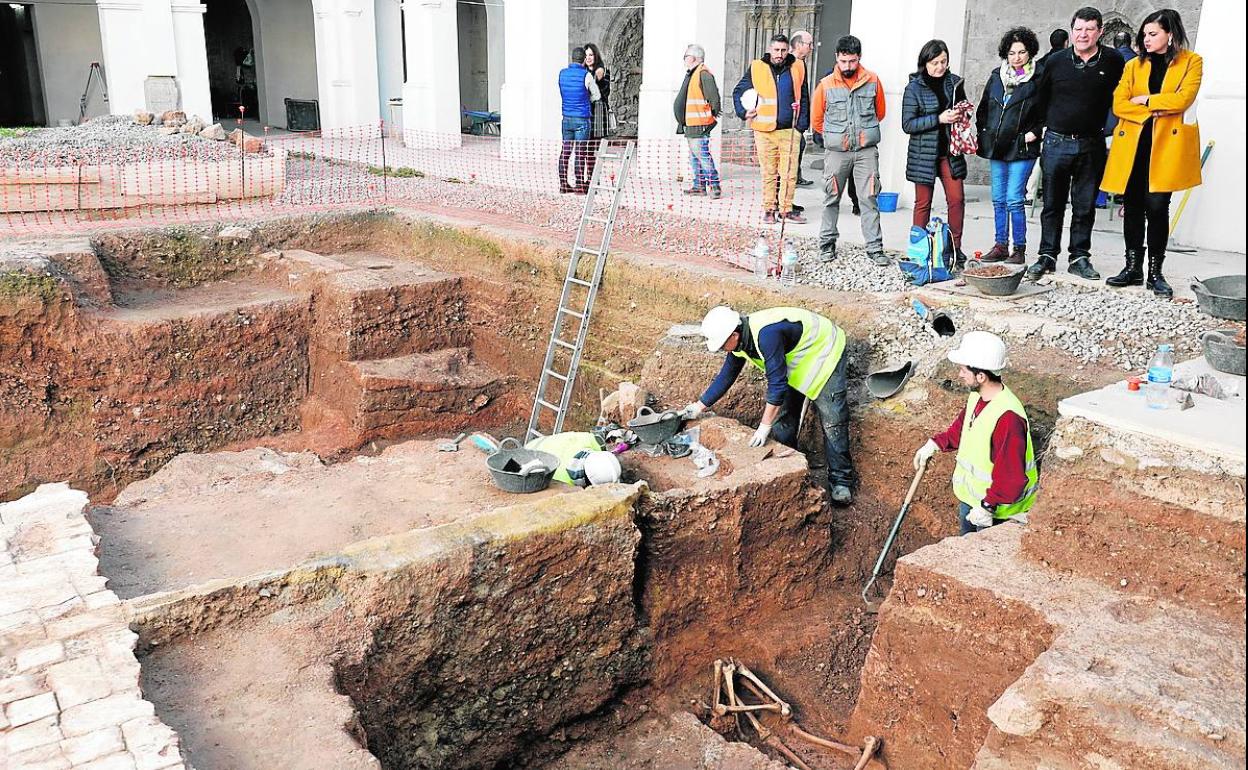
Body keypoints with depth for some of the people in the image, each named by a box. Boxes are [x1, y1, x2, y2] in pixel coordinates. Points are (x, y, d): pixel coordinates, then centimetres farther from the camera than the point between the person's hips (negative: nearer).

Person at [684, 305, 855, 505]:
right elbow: (726, 376, 5)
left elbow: (777, 383, -37)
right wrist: (700, 405, 7)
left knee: (832, 422, -10)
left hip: (824, 353, -9)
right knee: (782, 416, 6)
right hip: (795, 363, 9)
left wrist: (764, 427, -32)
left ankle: (841, 481, -1)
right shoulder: (740, 340, -11)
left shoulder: (766, 334, -40)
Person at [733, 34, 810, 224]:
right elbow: (738, 92, 12)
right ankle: (769, 209, 13)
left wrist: (802, 124, 4)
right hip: (765, 131, -1)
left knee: (790, 173, -1)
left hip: (790, 130, 1)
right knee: (769, 174, 4)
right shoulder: (757, 68, 2)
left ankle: (786, 209, 8)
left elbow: (803, 98, 12)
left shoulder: (797, 68, 6)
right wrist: (743, 112, 0)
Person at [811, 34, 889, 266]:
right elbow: (816, 119, 11)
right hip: (836, 151, 0)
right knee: (832, 199, 7)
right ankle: (827, 244, 18)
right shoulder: (826, 85, -2)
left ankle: (875, 248, 0)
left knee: (869, 199, -2)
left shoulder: (872, 81, 1)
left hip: (866, 150, 0)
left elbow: (879, 112, 16)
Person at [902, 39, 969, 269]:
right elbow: (907, 124, -10)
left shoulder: (954, 82, 6)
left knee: (957, 199, -2)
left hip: (950, 151, 3)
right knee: (923, 203, 4)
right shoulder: (914, 88, -6)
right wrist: (939, 119, -18)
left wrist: (961, 114, -4)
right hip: (924, 153, -3)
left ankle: (955, 249, 8)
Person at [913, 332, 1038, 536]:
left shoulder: (1007, 417, -34)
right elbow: (961, 427, 15)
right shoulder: (977, 396, -6)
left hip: (995, 506, -8)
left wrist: (987, 506, -28)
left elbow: (1013, 477, -31)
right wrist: (935, 444, 4)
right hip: (970, 494, 8)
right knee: (967, 540, 29)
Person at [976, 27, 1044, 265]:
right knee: (998, 199, 10)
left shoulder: (1037, 79, -5)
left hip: (1022, 148, -5)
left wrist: (1034, 132, -8)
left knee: (1014, 199, -9)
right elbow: (983, 108, 19)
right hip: (997, 147, 6)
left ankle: (1019, 249, 0)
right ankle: (1000, 246, 18)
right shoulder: (997, 76, 11)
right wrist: (984, 134, 13)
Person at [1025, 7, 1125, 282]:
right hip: (1056, 143, 0)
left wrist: (1106, 126, 8)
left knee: (1085, 206, 6)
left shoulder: (1112, 61, 1)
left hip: (1091, 145, 0)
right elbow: (1042, 97, 13)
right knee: (1052, 205, 5)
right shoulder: (1056, 62, 1)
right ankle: (1047, 257, 13)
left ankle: (1080, 258, 14)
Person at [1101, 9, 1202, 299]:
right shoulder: (1134, 65, 14)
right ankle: (1133, 268, 14)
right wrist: (1152, 112, -11)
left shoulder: (1191, 62, 5)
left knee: (1157, 206, -8)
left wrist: (1144, 99, -4)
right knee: (1132, 207, 4)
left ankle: (1155, 273, 2)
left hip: (1167, 145, -3)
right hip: (1132, 145, 3)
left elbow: (1183, 98, -10)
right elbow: (1118, 105, 2)